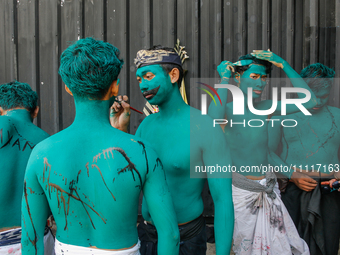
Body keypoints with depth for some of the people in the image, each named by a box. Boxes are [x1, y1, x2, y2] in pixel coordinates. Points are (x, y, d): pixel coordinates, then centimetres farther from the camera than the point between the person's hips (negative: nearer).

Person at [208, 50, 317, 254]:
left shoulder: (266, 107, 1)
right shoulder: (228, 109, -13)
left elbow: (309, 101, -4)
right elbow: (214, 119, -37)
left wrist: (285, 66, -7)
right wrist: (224, 78, -26)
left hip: (269, 190, 5)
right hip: (241, 190, -4)